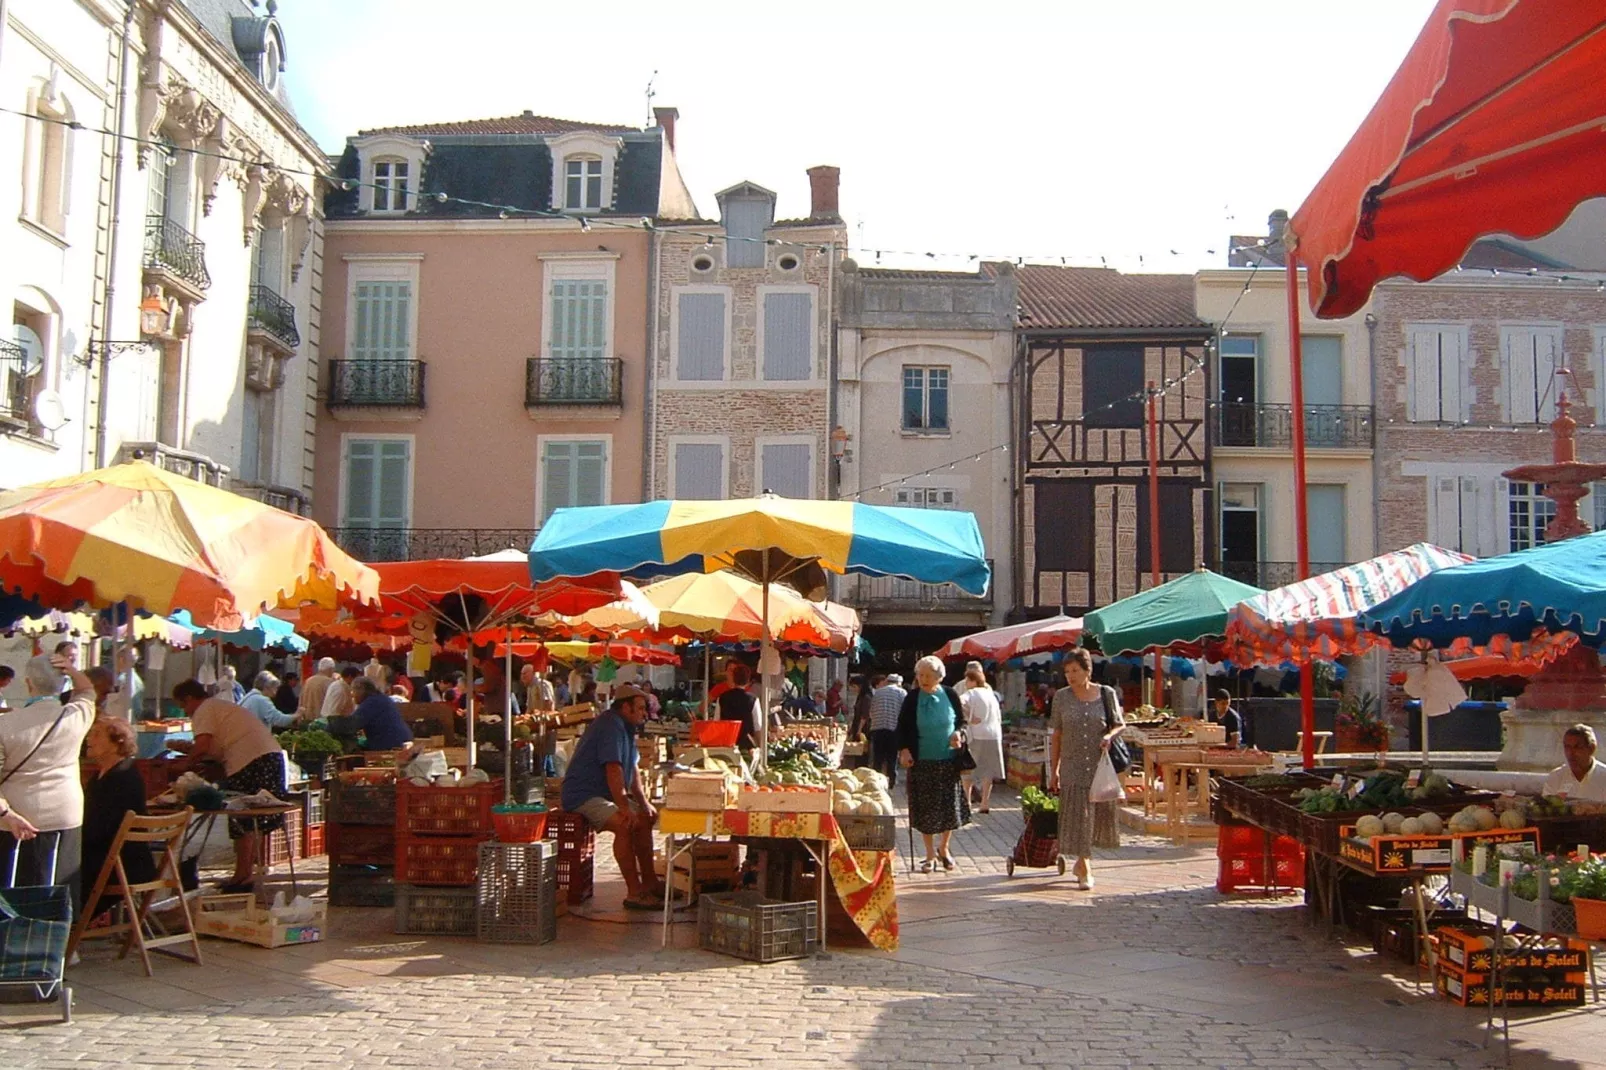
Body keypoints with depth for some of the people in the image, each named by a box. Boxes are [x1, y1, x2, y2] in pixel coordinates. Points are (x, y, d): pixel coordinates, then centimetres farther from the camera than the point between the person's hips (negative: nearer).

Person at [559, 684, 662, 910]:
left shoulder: (626, 728, 16)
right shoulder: (611, 726, -18)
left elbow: (632, 769, 19)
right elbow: (613, 770, -25)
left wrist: (643, 802, 10)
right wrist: (624, 807, -28)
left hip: (604, 794, 11)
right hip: (583, 795, -11)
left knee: (646, 818, 10)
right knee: (624, 824, -30)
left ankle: (648, 883, 17)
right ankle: (634, 893, -29)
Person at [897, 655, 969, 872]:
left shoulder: (949, 695, 0)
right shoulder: (912, 699, -3)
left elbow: (961, 720, 10)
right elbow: (902, 728, 2)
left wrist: (959, 733, -10)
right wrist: (904, 749, -12)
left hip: (948, 760, 1)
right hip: (922, 762, -1)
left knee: (950, 805, 5)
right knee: (925, 808, 3)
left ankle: (943, 848, 27)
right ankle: (930, 855, 16)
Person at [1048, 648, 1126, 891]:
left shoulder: (1106, 694, 0)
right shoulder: (1061, 697, 2)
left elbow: (1120, 724, 8)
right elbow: (1056, 735, 6)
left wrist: (1109, 736, -15)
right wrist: (1054, 770, 4)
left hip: (1100, 765, 0)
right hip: (1072, 767, 0)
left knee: (1098, 815, 5)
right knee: (1076, 815, -4)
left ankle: (1081, 862, 25)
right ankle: (1085, 870, 3)